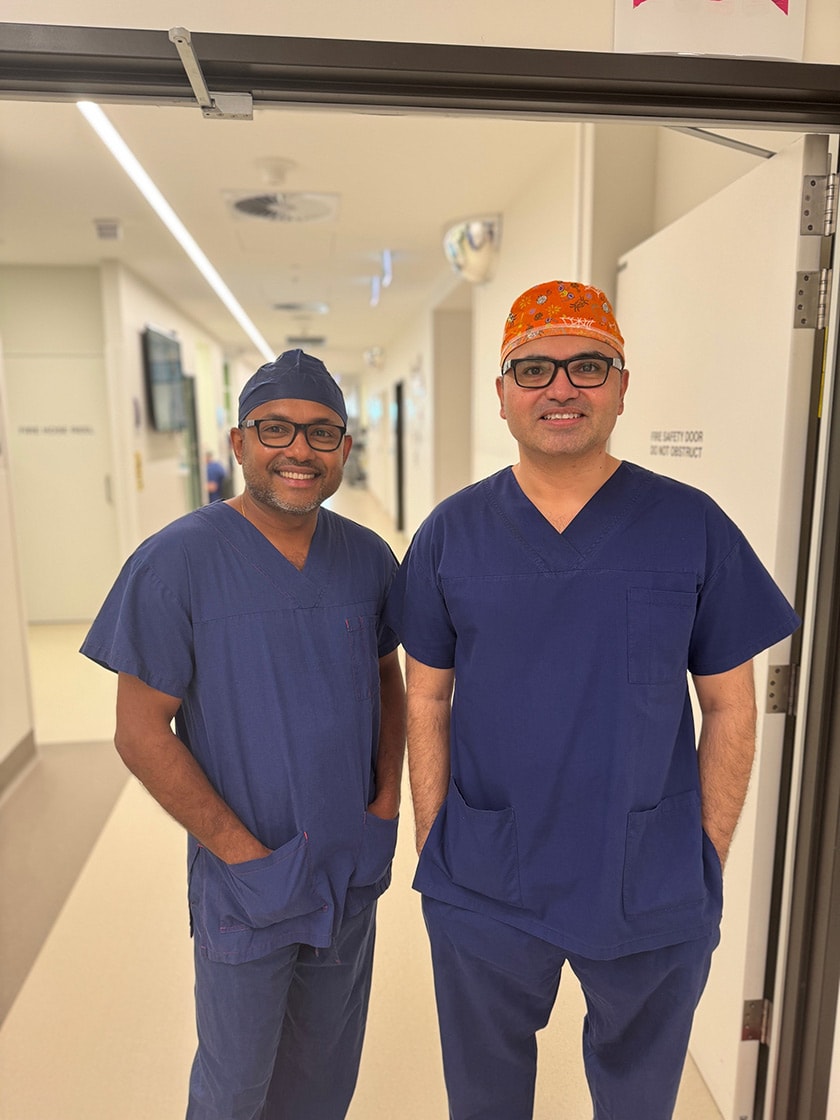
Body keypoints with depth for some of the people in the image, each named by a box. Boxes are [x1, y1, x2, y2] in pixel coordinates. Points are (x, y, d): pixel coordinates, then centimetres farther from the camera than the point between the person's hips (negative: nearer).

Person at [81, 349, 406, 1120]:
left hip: (354, 870, 4)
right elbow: (141, 731, -15)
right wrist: (243, 852, -15)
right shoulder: (176, 562, -18)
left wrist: (388, 798, -2)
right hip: (244, 880, -4)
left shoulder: (368, 557, -4)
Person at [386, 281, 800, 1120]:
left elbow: (730, 706, -2)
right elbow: (426, 702, -1)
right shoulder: (450, 534, -5)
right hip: (481, 892, 1)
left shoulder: (692, 526, -8)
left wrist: (709, 861, -2)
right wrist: (433, 849, -1)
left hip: (654, 895, 0)